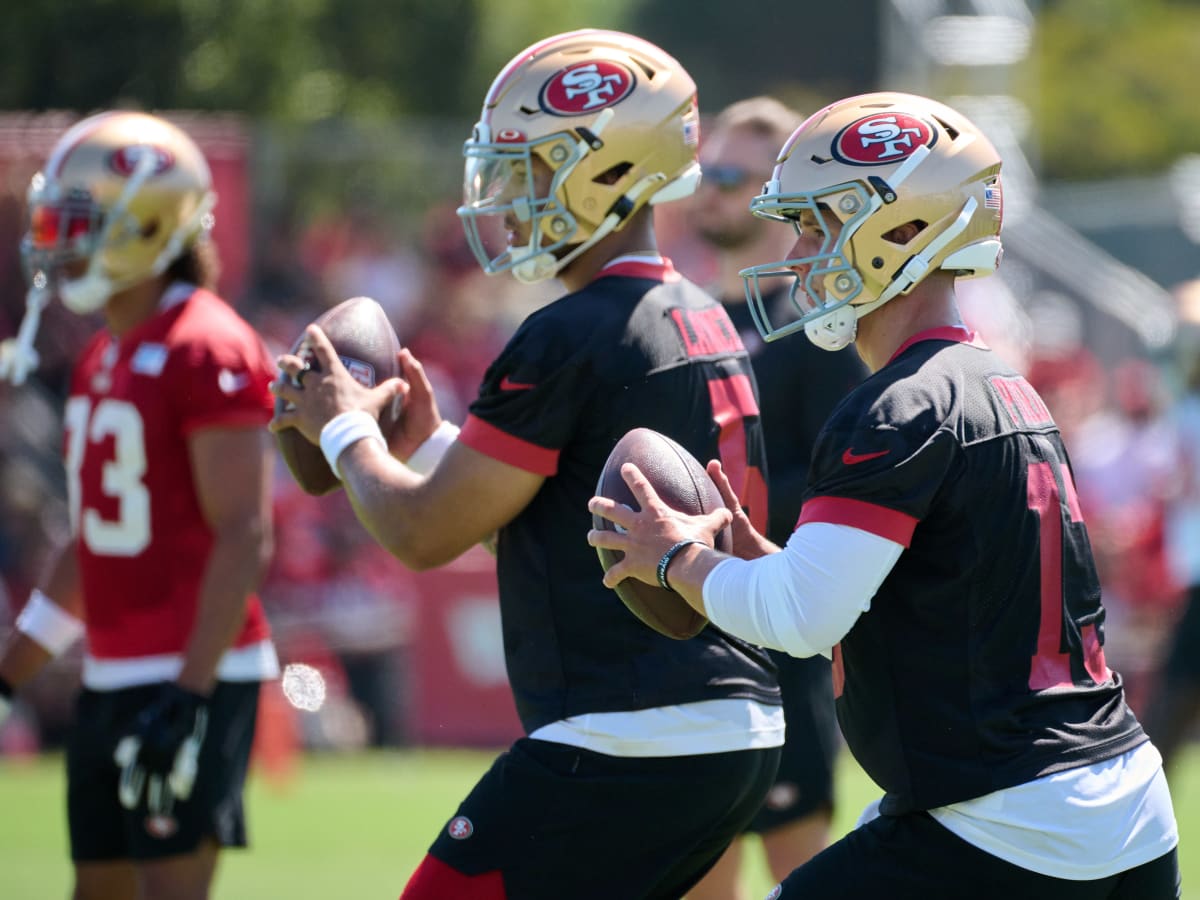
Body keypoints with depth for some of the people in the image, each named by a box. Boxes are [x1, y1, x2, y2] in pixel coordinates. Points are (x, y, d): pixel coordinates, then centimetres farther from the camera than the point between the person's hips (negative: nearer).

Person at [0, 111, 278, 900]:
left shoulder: (207, 352, -14)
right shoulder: (103, 360, 15)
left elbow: (244, 538, -18)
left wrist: (190, 695, -23)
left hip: (192, 680, -9)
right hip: (114, 680, 9)